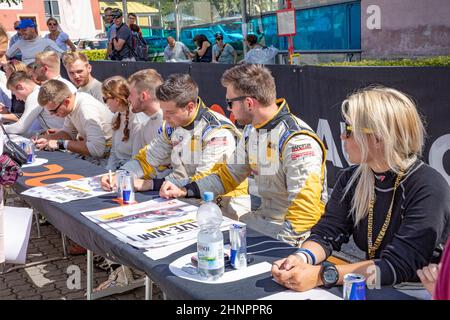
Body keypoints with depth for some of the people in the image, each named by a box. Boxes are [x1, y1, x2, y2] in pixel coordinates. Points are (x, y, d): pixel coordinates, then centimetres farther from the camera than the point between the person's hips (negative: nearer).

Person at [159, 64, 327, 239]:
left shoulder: (298, 141, -24)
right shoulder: (251, 130, 6)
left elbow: (306, 211, -28)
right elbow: (229, 173, 15)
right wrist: (184, 191, 6)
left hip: (287, 231, -8)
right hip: (263, 218, 8)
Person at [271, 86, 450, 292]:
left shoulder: (428, 188, -18)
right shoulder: (350, 179, 1)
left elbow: (398, 266, -24)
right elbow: (326, 233, -3)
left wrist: (321, 275, -30)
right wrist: (302, 258, -24)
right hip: (369, 292, 5)